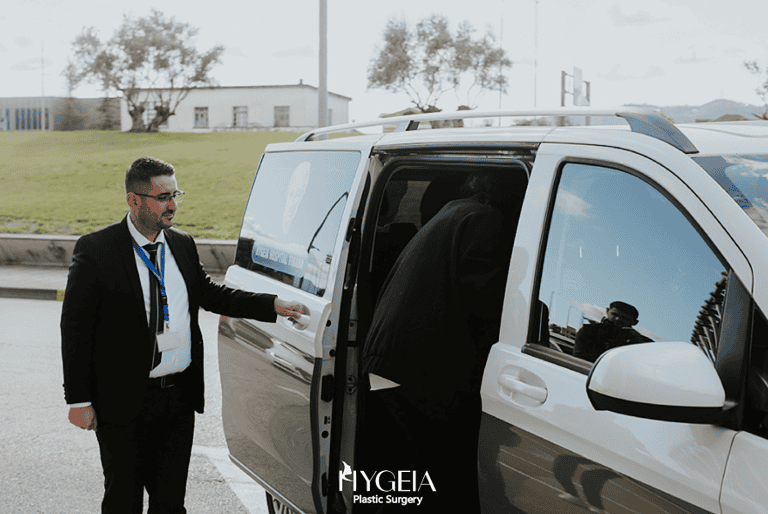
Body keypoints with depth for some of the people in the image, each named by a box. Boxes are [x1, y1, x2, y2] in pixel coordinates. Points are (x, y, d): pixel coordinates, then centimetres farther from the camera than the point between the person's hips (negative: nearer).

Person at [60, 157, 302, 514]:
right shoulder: (96, 250, -10)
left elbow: (210, 294, 19)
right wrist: (78, 400, -11)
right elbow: (75, 328, -9)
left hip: (180, 397, 5)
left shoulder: (183, 245, 7)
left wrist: (273, 306, 9)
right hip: (123, 403, -5)